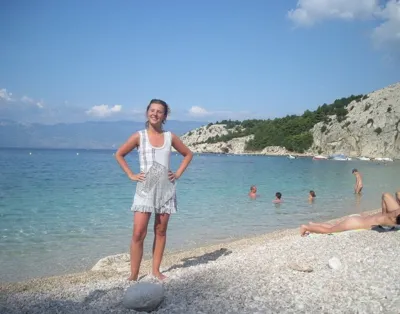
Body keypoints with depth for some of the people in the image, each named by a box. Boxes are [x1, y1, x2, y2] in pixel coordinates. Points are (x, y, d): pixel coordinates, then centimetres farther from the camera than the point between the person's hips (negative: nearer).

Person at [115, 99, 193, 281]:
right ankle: (133, 275, 1)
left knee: (160, 232, 8)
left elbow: (188, 154, 16)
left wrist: (178, 174, 6)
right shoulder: (139, 136, -2)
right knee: (138, 233, -7)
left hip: (166, 190, 3)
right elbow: (119, 154, 7)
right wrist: (130, 175, 0)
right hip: (145, 190, -2)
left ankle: (156, 270, 20)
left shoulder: (170, 137, 3)